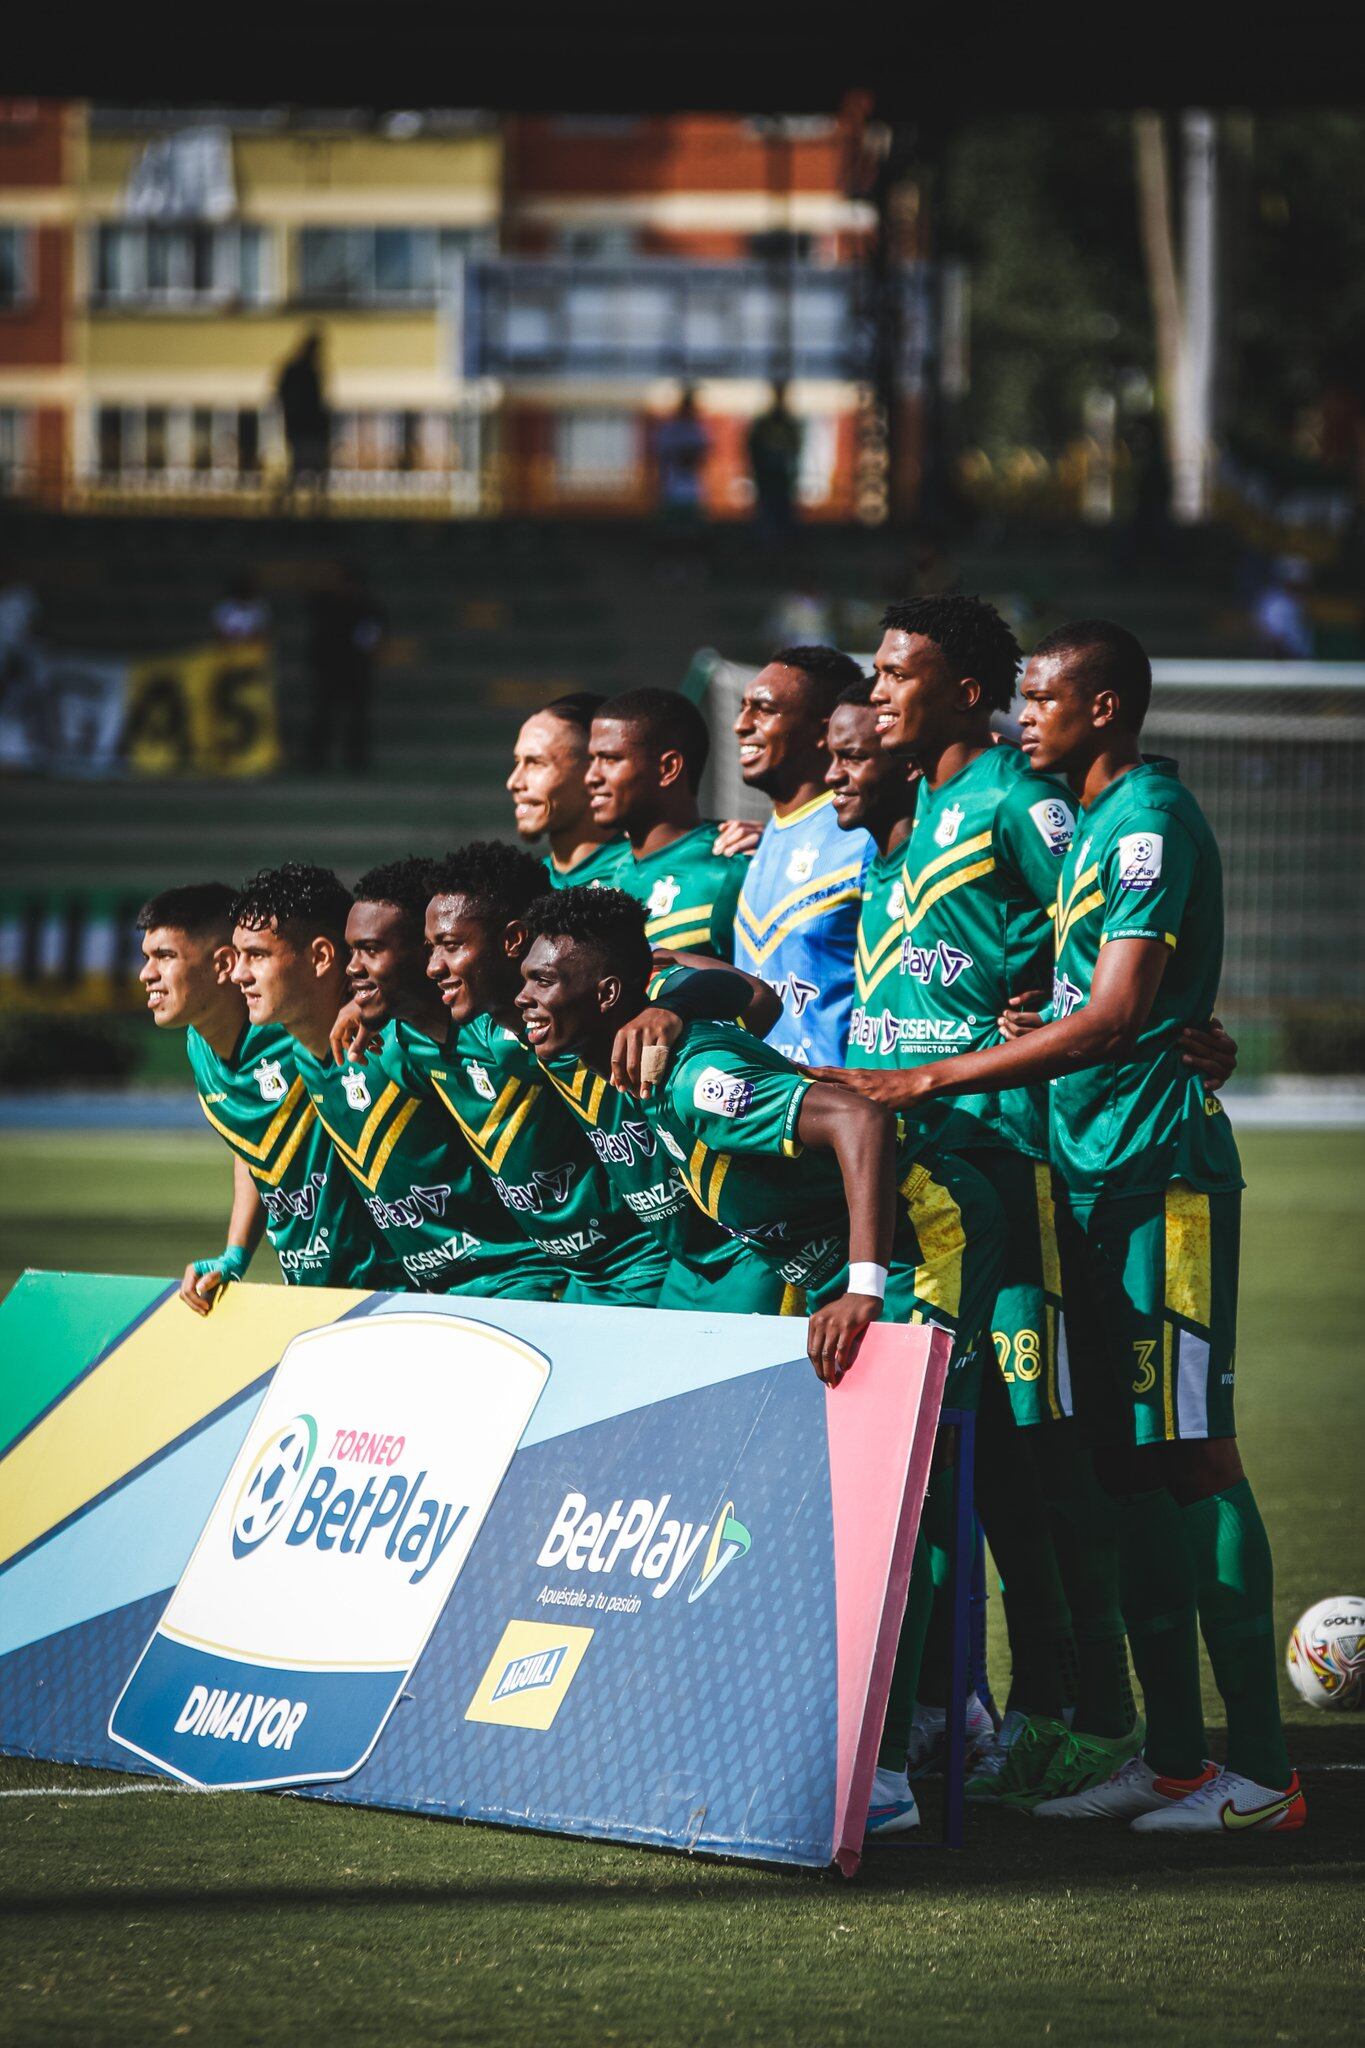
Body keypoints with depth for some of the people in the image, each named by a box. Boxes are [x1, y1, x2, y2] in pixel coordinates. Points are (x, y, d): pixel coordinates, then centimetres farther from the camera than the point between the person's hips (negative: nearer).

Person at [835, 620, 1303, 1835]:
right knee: (1128, 1463, 9)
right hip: (1098, 1174, 9)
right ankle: (1173, 1756, 13)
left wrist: (928, 1082, -20)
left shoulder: (1153, 822, -12)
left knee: (1192, 1456, -9)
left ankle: (1260, 1770, -8)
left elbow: (1113, 1017, -20)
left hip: (1162, 1169, -9)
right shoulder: (1089, 822, 17)